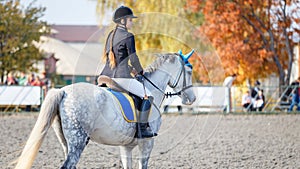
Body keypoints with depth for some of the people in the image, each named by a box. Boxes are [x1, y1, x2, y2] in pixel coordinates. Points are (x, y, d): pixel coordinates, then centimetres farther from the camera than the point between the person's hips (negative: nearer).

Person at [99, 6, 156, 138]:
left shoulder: (111, 35, 16)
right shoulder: (128, 37, -9)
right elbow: (133, 58, -9)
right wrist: (140, 71, 10)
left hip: (106, 75, 8)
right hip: (121, 77, -8)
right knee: (147, 95, 1)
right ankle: (142, 128, -5)